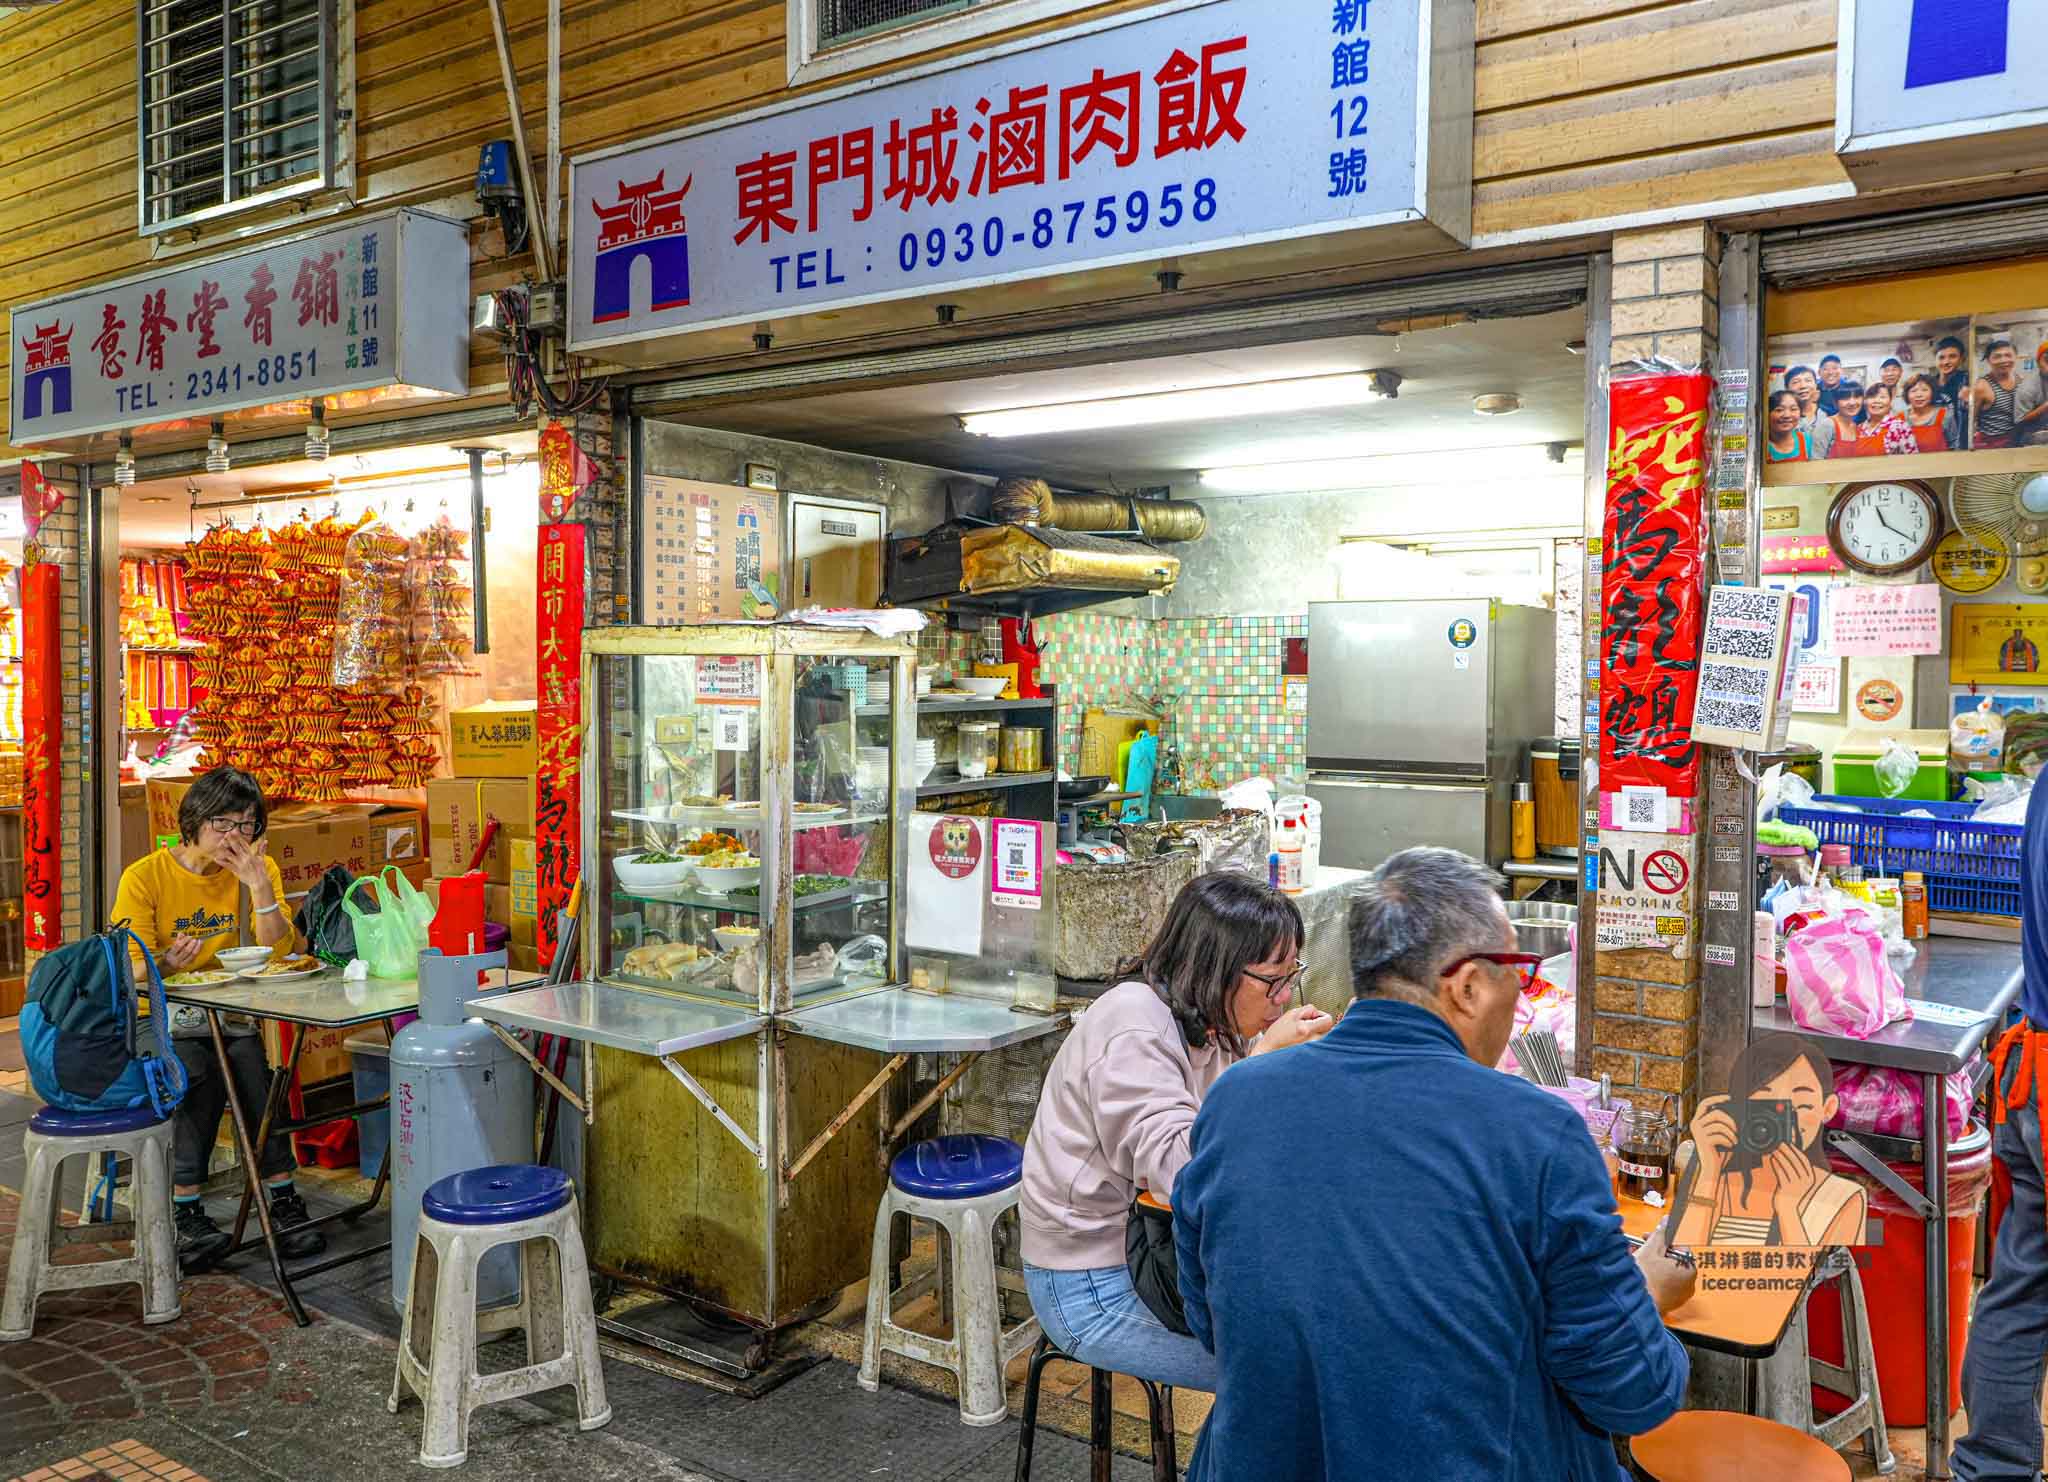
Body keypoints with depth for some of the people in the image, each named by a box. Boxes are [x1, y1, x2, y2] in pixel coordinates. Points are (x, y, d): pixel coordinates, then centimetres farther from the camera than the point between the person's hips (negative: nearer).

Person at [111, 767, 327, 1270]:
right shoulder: (145, 877, -6)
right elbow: (129, 972, -9)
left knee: (251, 1064, -27)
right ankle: (186, 1214, -22)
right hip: (162, 1011, -2)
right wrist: (167, 963, -32)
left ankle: (282, 1200, -17)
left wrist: (259, 885, -19)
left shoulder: (259, 868, 2)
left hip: (234, 1011, 2)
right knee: (198, 1071, -31)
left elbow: (277, 954, -7)